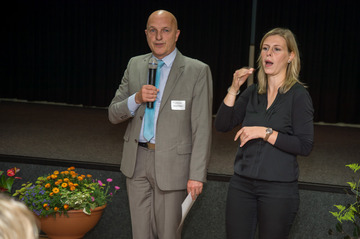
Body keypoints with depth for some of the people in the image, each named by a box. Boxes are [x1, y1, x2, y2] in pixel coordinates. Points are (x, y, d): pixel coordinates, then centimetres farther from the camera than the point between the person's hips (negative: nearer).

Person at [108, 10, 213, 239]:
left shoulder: (197, 71, -8)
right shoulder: (135, 65, 6)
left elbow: (202, 128, -10)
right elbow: (114, 114, 5)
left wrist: (197, 174, -13)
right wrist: (137, 99, -15)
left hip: (171, 163, -4)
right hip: (137, 161, 4)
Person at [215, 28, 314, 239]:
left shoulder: (298, 95, -7)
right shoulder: (253, 92, 8)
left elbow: (305, 146, -14)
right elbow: (222, 125, 0)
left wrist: (265, 132, -20)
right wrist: (234, 89, -10)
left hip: (279, 188, -4)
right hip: (242, 183, 5)